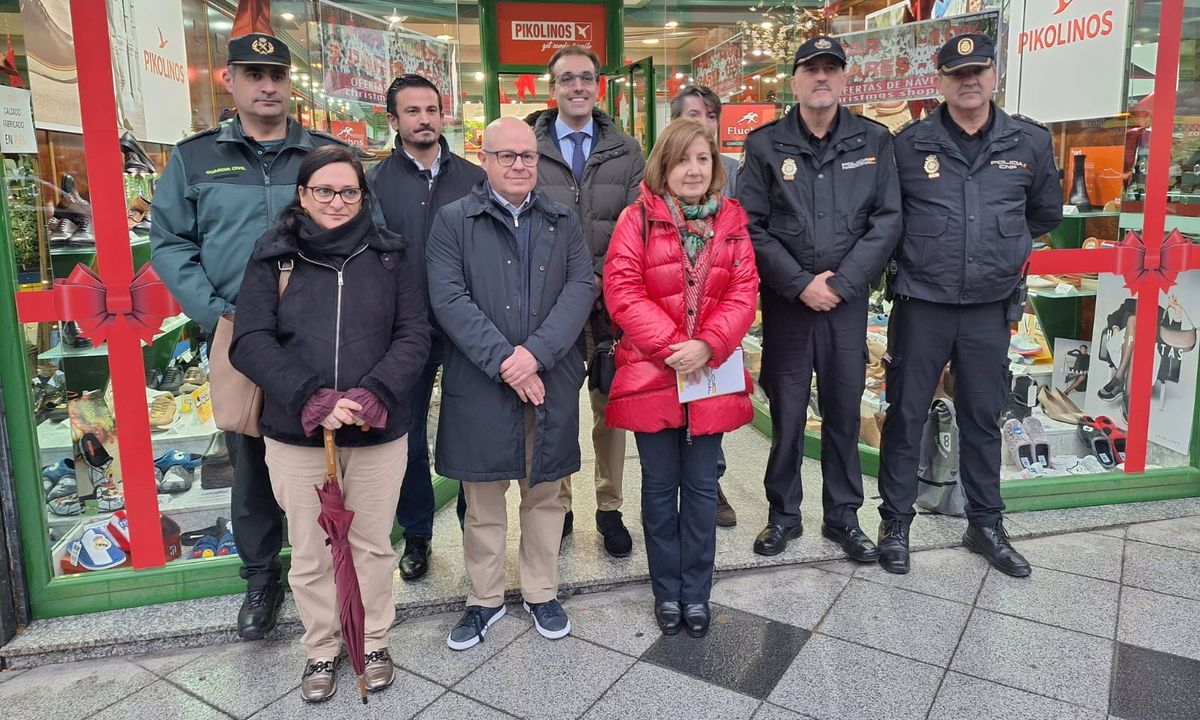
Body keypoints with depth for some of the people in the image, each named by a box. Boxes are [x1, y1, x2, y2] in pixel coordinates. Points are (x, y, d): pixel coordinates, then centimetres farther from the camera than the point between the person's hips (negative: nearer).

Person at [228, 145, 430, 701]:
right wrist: (310, 399, -19)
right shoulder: (273, 257, 2)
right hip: (295, 432, 0)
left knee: (372, 544, 14)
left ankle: (373, 641, 35)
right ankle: (321, 648, 34)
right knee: (309, 553, 12)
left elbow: (413, 334, -2)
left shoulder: (391, 254, 4)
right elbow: (250, 342, -5)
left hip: (379, 430, 0)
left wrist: (374, 395, -18)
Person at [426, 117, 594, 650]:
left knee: (544, 493, 14)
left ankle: (541, 592, 32)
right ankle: (485, 599, 28)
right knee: (483, 501, 9)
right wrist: (503, 360, -17)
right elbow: (449, 298, -9)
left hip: (550, 382, 2)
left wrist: (536, 353, -17)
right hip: (480, 384, -2)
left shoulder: (563, 222, 10)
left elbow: (580, 290, -3)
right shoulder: (454, 221, 2)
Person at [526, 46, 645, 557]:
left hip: (610, 298, 1)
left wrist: (601, 278, -11)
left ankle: (609, 508, 21)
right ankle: (558, 506, 23)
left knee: (611, 405, 7)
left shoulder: (626, 152, 9)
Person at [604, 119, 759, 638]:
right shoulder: (638, 219, -3)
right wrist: (670, 346, -17)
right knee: (660, 486, 10)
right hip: (651, 374, -2)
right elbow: (621, 291, -10)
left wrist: (706, 346, -15)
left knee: (701, 487, 10)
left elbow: (744, 292, -1)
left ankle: (696, 593, 26)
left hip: (712, 374, 2)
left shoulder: (731, 220, 6)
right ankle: (666, 592, 27)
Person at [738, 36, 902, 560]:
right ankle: (784, 514, 23)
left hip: (847, 300, 1)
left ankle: (843, 516, 25)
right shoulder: (765, 145, 0)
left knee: (844, 410, 9)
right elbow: (750, 227, -5)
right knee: (786, 412, 6)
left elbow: (886, 221, -1)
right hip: (786, 301, -1)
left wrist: (840, 284, -11)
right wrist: (800, 284, -12)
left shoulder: (873, 141, 4)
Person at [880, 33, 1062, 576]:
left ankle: (986, 525, 28)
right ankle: (896, 523, 18)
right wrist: (917, 250, 6)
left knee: (983, 419, 13)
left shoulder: (1030, 142, 3)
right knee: (906, 415, 4)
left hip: (990, 307, 2)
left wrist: (1001, 245, 15)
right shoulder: (909, 143, -4)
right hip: (922, 304, -2)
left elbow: (1046, 213, 17)